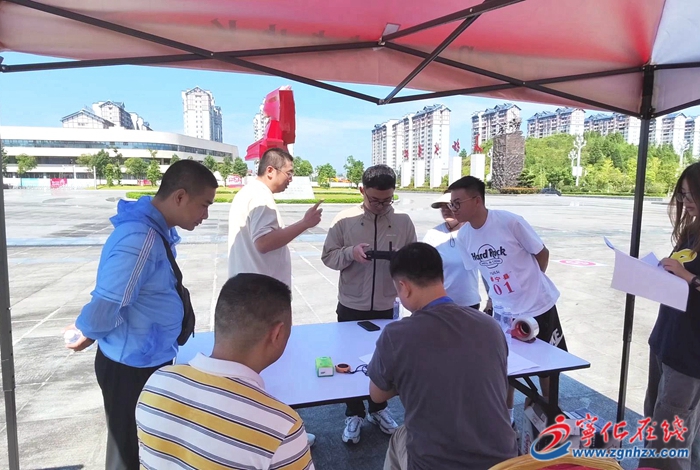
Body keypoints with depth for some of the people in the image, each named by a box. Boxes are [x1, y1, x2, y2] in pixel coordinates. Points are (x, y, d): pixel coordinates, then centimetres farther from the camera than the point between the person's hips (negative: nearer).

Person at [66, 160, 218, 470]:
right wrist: (87, 333, -8)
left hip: (150, 361, 8)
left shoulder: (158, 230, 1)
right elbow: (103, 310, -28)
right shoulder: (140, 239, -30)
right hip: (132, 368, -8)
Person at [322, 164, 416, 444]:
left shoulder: (403, 222, -4)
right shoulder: (344, 220, -7)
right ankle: (354, 414, 32)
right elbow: (328, 256, -4)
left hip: (386, 307, 1)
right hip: (351, 307, -1)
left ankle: (378, 409, 40)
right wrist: (351, 252, -23)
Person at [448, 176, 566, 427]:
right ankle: (506, 418, 34)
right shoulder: (463, 237, -10)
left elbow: (542, 253, -9)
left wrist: (530, 283, 2)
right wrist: (493, 298, 3)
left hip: (538, 305, -3)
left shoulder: (510, 221, -25)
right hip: (503, 311, 4)